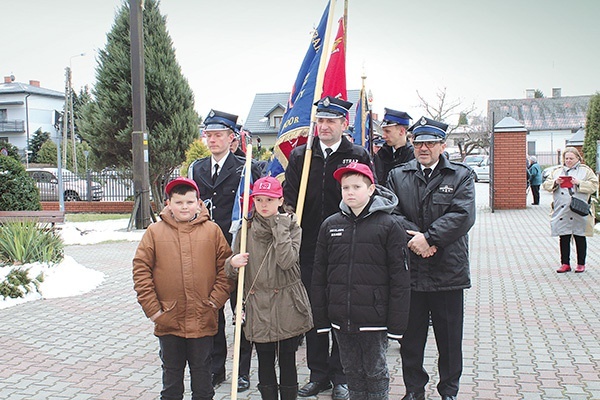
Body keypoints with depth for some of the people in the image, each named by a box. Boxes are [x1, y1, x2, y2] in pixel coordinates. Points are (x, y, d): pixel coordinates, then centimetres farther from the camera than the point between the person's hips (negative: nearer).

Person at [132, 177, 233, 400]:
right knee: (171, 372, 16)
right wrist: (152, 308, -6)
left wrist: (216, 300, -7)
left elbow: (226, 268, 1)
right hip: (168, 320, 1)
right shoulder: (155, 232, -1)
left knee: (202, 372, 14)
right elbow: (141, 270, -1)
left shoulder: (212, 230, -1)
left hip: (203, 320, 0)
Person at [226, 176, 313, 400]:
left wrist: (279, 226, -14)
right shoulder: (246, 230, 6)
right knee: (265, 362, 9)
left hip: (287, 306, -2)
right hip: (257, 307, 2)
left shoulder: (291, 227, 0)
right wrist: (233, 264, -14)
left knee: (287, 361, 5)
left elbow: (287, 261, -17)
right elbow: (232, 271, 9)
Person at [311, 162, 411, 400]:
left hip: (374, 318, -3)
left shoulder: (389, 225, -7)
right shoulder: (330, 225, 4)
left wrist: (396, 322, -9)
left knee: (376, 372, 10)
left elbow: (400, 278, -7)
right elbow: (319, 275, 8)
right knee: (352, 371, 17)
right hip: (340, 318, 4)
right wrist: (320, 318, 6)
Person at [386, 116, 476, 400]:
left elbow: (463, 216, -11)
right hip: (410, 270, 1)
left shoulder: (461, 175, 3)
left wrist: (428, 237, -18)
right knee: (411, 337, 11)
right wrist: (414, 239, -17)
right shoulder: (397, 176, 9)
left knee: (449, 337, 9)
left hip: (448, 270, -1)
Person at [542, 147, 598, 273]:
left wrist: (579, 183, -16)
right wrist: (555, 182, -9)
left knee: (580, 238, 4)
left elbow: (594, 185, -3)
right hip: (561, 212, 3)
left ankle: (581, 264, 14)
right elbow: (546, 185, 11)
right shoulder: (557, 171, 16)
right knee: (563, 239, 4)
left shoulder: (585, 171, 7)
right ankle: (565, 264, 13)